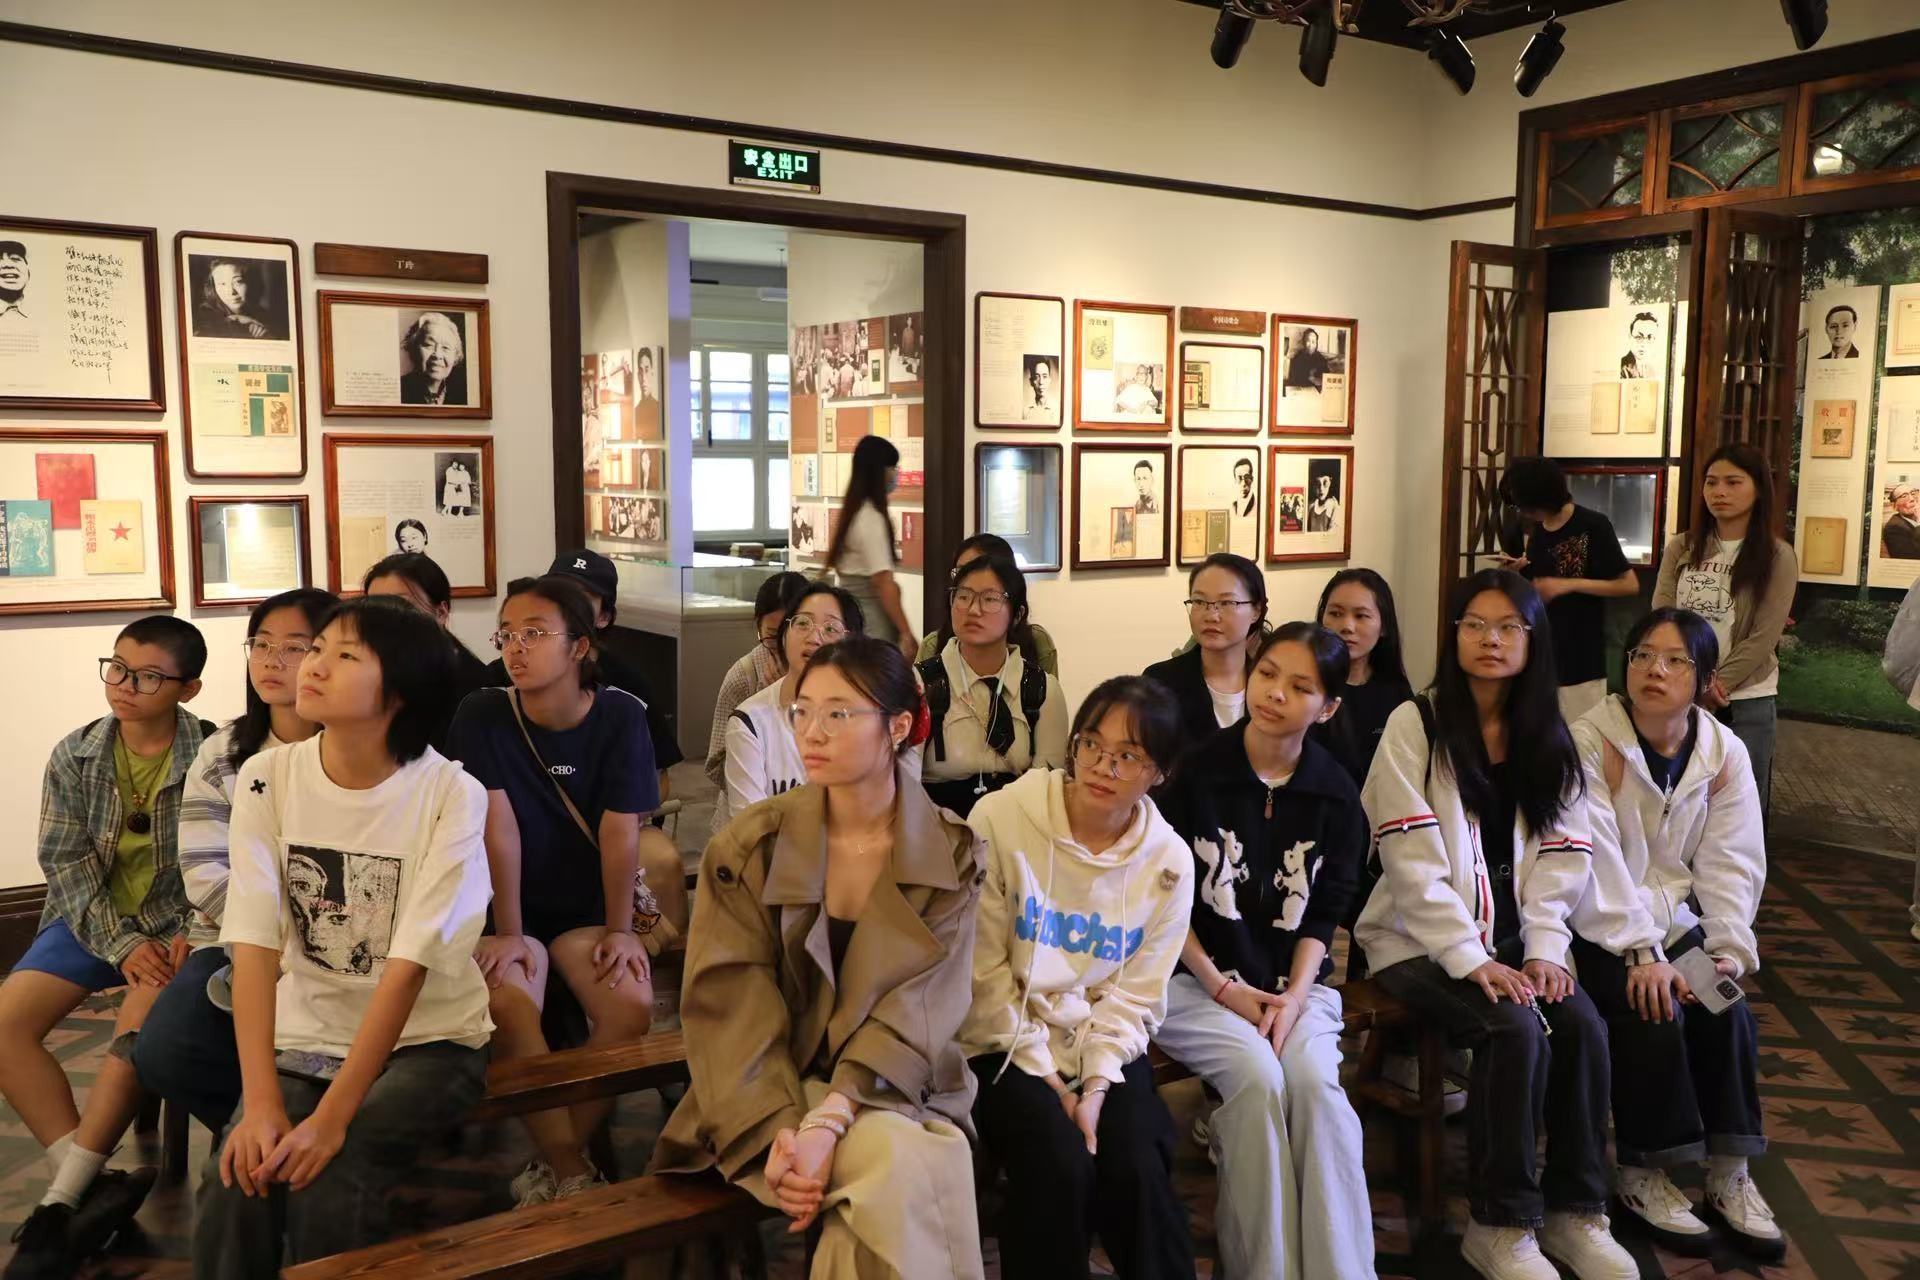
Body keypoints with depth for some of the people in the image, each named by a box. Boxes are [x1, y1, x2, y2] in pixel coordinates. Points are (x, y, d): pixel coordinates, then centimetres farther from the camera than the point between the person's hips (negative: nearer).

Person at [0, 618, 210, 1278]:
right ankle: (90, 1183, -16)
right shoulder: (74, 756, -1)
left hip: (177, 923, -4)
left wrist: (192, 934, -21)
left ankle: (60, 1200, -17)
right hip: (92, 920, 4)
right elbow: (66, 862, -4)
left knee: (141, 1024, -29)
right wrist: (121, 943, -15)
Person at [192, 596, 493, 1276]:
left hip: (427, 1040, -2)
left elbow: (408, 965, -20)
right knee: (233, 1189, -22)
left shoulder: (452, 795, -17)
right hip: (305, 1036, 3)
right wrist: (261, 1103, -22)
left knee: (327, 1189, -25)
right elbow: (255, 945, -13)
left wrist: (331, 1117, -25)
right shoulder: (266, 779, -7)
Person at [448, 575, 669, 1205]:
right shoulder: (482, 715, -11)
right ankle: (570, 1169, -14)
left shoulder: (620, 716, -10)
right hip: (508, 908, -1)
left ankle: (556, 1164, -5)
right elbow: (499, 827, -16)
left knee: (631, 1004, -24)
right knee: (507, 1005, -29)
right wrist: (507, 933, -17)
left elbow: (620, 829, -12)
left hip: (586, 906, 1)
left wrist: (620, 930, -13)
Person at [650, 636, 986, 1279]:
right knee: (900, 1166, -31)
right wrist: (777, 1133, -25)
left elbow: (916, 1012, -12)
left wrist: (828, 1124, -26)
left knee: (898, 1179, -33)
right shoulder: (748, 846, -5)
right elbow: (730, 1008, -10)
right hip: (772, 1092, -1)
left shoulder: (951, 854, -4)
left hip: (894, 1091, 1)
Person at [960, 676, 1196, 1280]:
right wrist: (1044, 1076, -12)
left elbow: (1134, 995, -1)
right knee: (1060, 1166, -26)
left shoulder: (1170, 862, -3)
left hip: (1105, 1046, 3)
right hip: (1006, 1042, -2)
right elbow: (984, 967, -11)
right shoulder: (1000, 820, -14)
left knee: (1138, 1173, -21)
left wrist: (1096, 1085, -15)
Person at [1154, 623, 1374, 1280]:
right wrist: (1222, 987, -11)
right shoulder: (1195, 770, -5)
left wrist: (1294, 996, -14)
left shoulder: (1336, 794, 3)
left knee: (1313, 1079, -27)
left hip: (1294, 979, 2)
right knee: (1258, 1076, -28)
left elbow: (1323, 915, 3)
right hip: (1193, 974, -2)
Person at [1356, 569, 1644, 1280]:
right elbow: (1413, 862, -14)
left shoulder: (1548, 738, 9)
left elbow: (1562, 855, 5)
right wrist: (1471, 959, -19)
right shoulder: (1414, 726, -8)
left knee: (1583, 1028, -20)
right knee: (1516, 1031, -26)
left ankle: (1576, 1208, -1)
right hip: (1421, 939, -5)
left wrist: (1544, 948, -9)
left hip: (1512, 936, 5)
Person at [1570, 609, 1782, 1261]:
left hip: (1674, 918, 5)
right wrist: (1641, 955, -26)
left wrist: (1730, 949, -13)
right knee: (1653, 1011, -25)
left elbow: (1731, 864, 1)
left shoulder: (1724, 754, 1)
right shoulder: (1589, 741, -16)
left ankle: (1729, 1176, -2)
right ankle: (1641, 1176, -6)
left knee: (1724, 1008, -18)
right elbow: (1596, 863, -20)